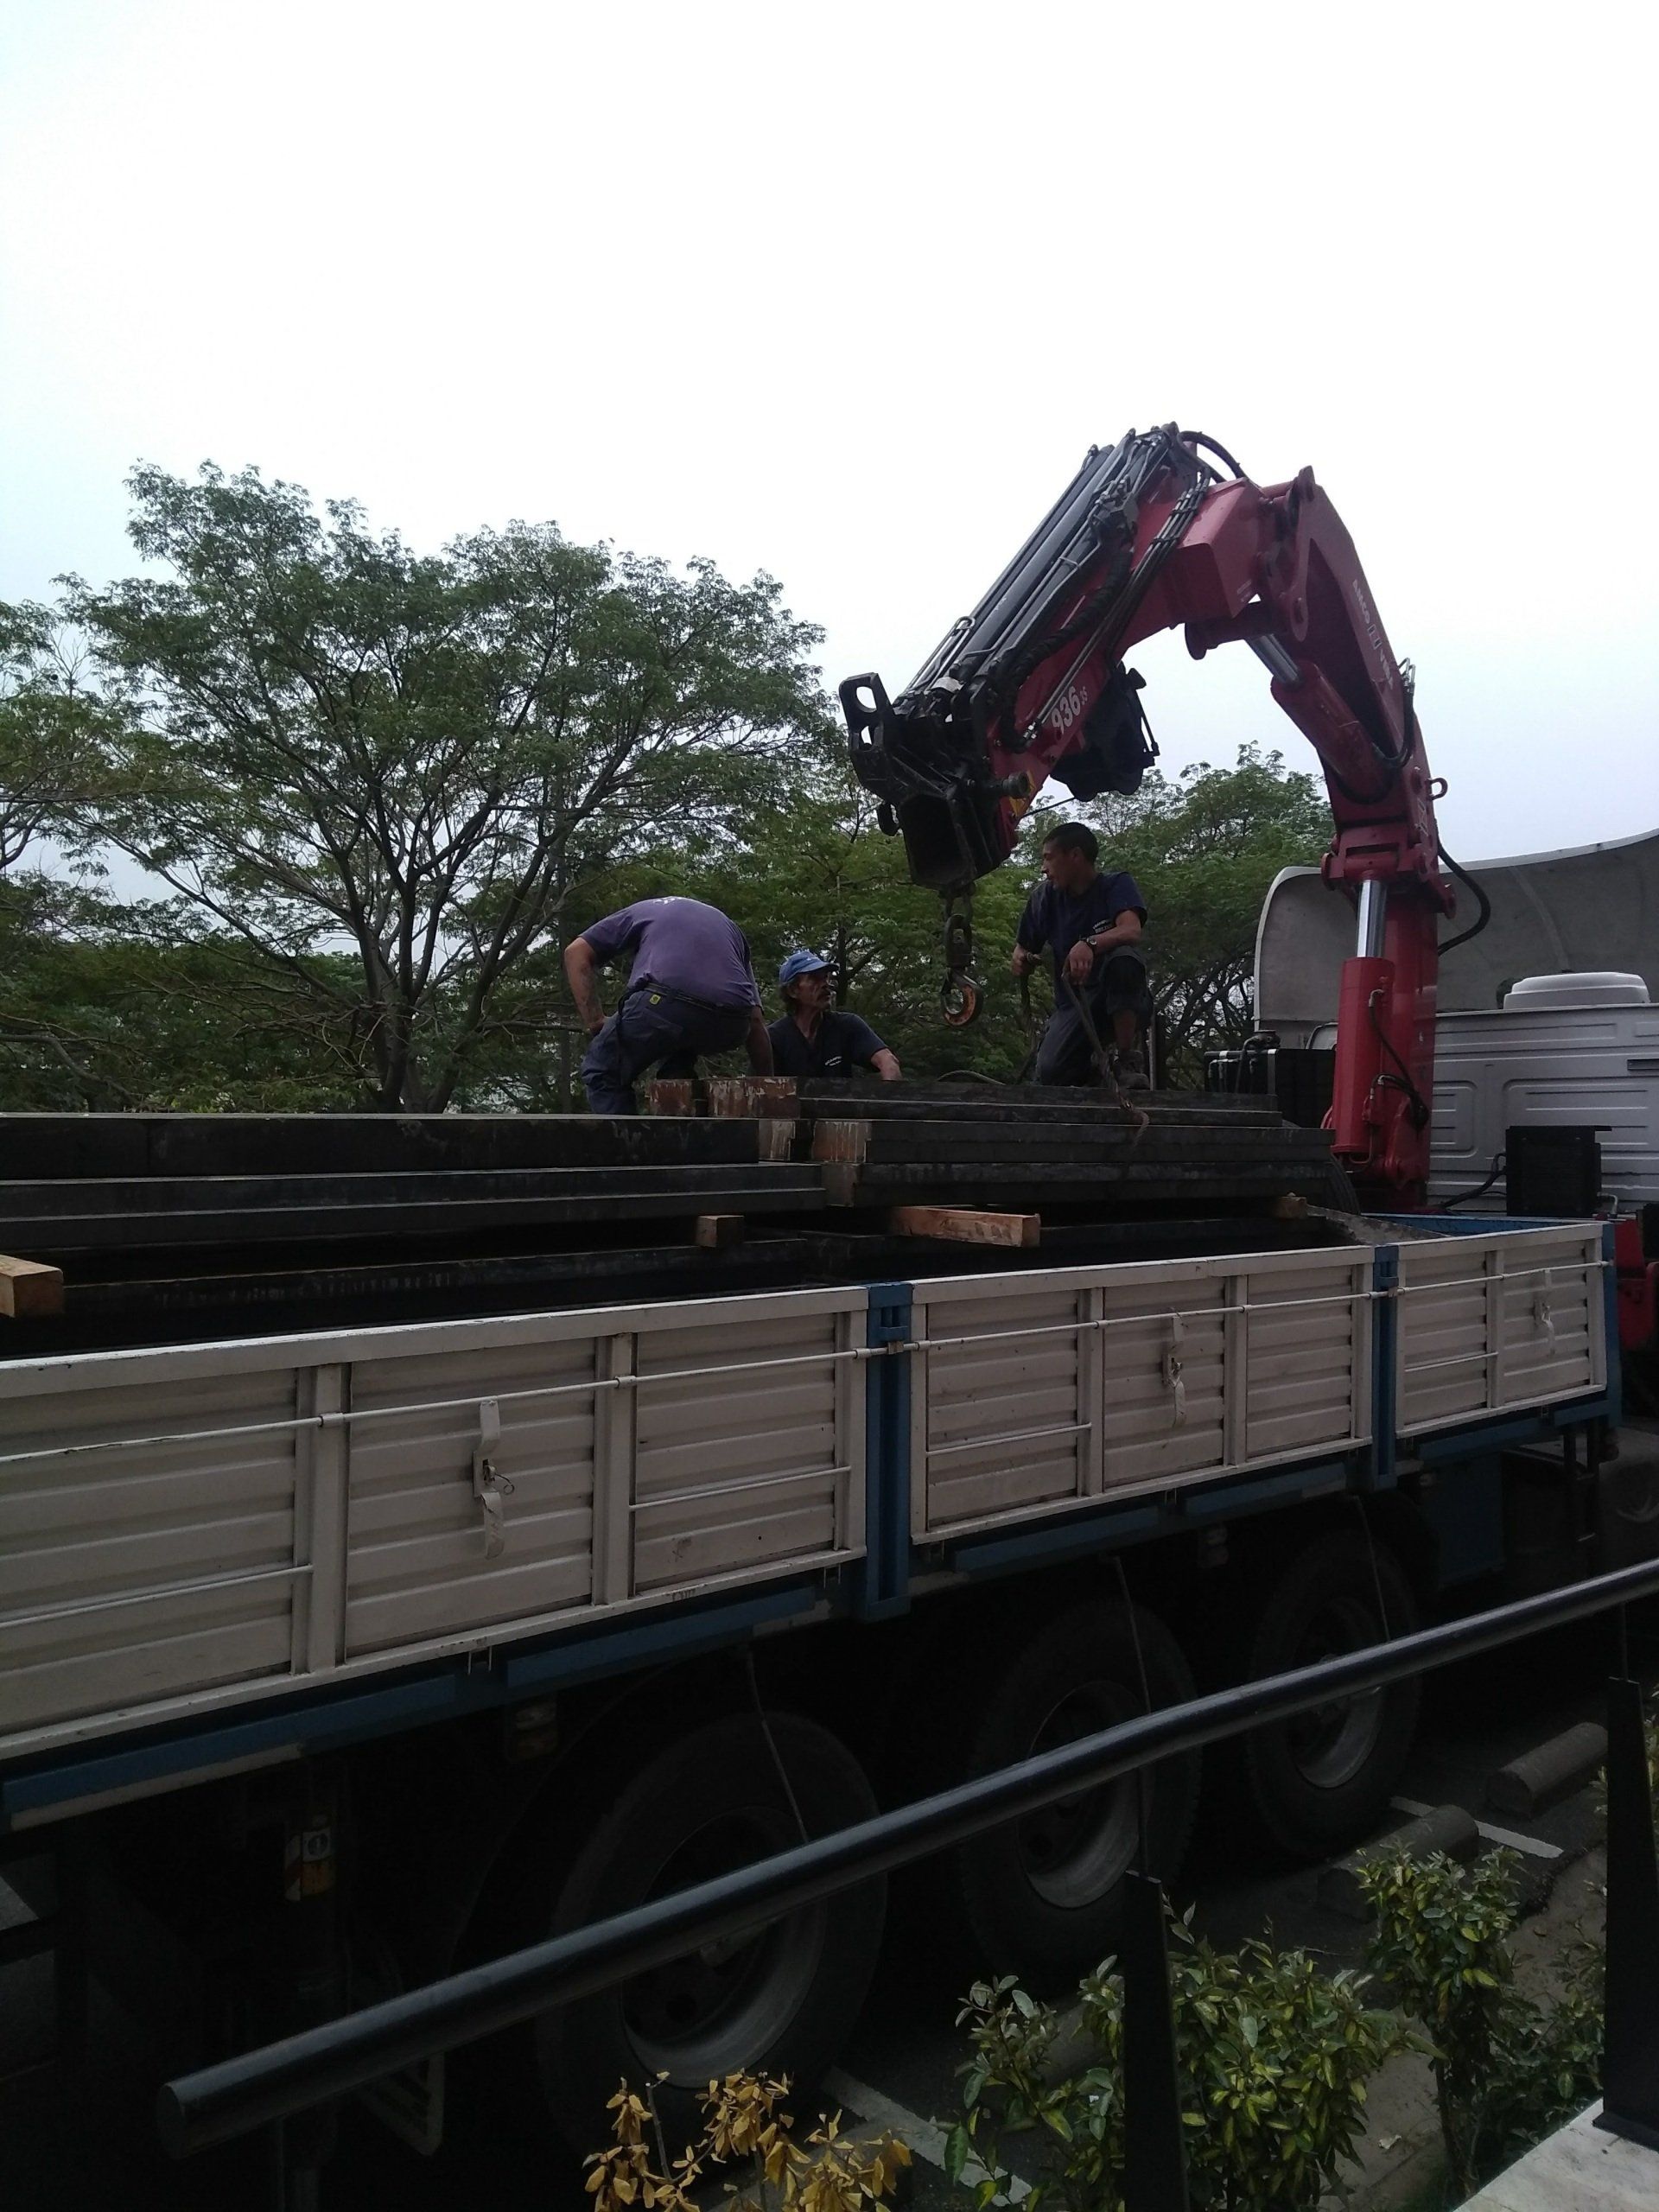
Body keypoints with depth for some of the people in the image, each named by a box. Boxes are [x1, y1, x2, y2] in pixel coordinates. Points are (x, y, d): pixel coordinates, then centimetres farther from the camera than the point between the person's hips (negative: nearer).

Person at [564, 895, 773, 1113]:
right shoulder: (729, 925, 38)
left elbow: (576, 953, 22)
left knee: (603, 1071, 22)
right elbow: (755, 1020, 32)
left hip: (665, 1002, -3)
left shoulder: (642, 910, 35)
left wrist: (596, 1022, 21)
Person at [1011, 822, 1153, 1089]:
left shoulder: (1117, 885, -6)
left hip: (1123, 1005, -3)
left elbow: (1131, 931, -27)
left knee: (1123, 957, -35)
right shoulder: (1045, 895, 4)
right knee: (1051, 1073, -26)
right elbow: (1022, 949, 12)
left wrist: (1089, 944, -47)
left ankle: (1127, 1057, -20)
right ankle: (1091, 1065, 10)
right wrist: (1022, 960, -14)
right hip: (1072, 1007, 3)